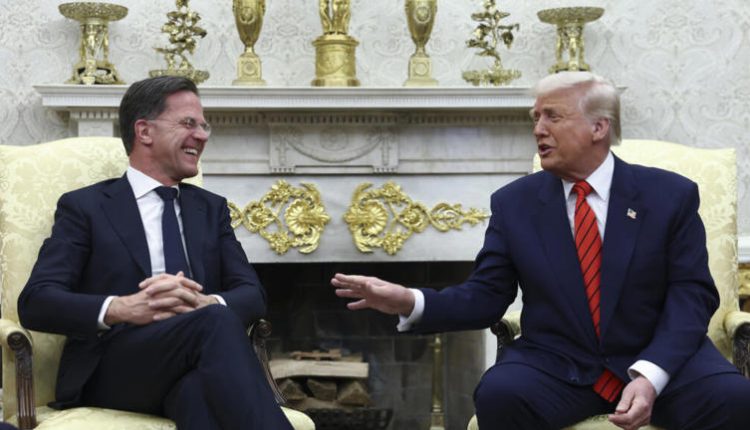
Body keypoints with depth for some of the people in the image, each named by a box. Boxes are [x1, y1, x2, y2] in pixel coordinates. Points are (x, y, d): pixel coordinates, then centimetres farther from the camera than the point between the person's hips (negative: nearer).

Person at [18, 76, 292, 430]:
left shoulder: (211, 208, 23)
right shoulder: (85, 207, 10)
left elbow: (252, 295, 11)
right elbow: (35, 302, -2)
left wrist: (204, 303, -14)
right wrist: (122, 308, -21)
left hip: (196, 371, 3)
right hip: (114, 370, -3)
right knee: (215, 321, -35)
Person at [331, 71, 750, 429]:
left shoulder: (671, 194, 1)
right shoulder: (513, 202, 5)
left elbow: (692, 295, -5)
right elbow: (486, 296, 3)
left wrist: (650, 376, -21)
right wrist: (411, 302, -16)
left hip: (661, 359, 0)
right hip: (555, 364, 1)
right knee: (499, 394, -31)